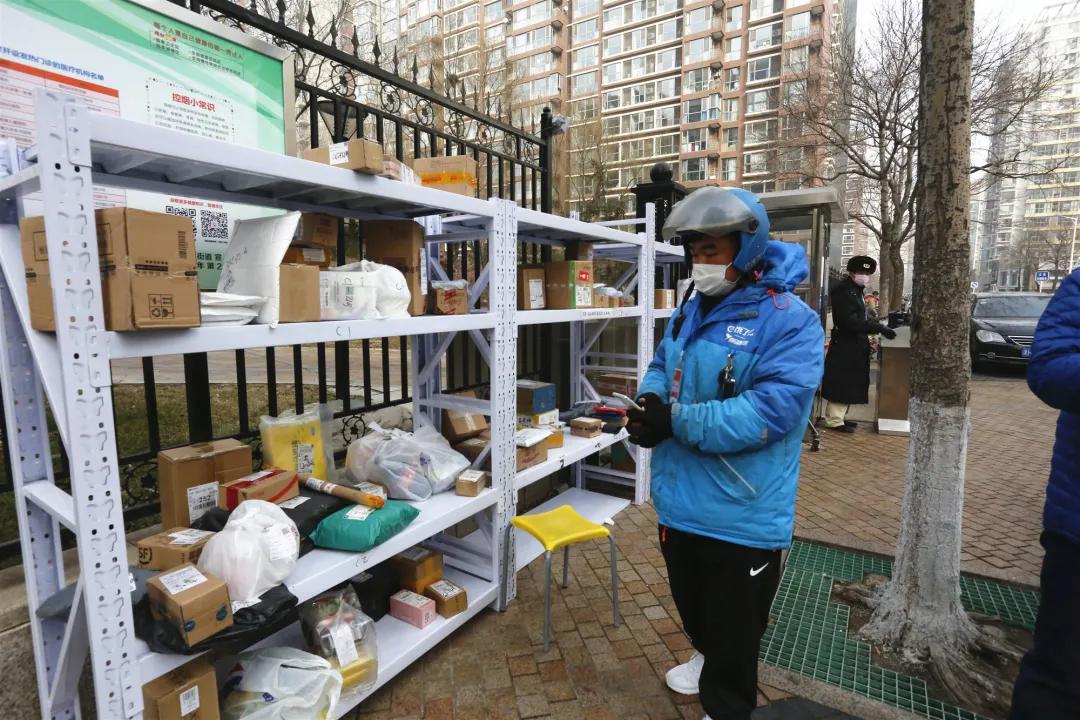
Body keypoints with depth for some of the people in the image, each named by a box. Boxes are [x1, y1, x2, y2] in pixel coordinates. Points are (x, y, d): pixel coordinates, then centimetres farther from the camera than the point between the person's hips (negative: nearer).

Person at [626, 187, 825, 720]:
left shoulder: (790, 321, -19)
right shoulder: (691, 310, 6)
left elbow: (770, 411, -27)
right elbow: (662, 366, 11)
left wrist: (676, 421, -30)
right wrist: (652, 401, -12)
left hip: (741, 512, -7)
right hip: (679, 499, 7)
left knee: (733, 629, 15)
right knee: (692, 605, 30)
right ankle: (706, 656, 59)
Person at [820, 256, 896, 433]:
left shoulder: (855, 290, 15)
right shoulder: (843, 291, -16)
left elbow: (859, 318, 17)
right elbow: (851, 322, -23)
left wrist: (877, 327, 5)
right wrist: (879, 328, -23)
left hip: (854, 345, 10)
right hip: (845, 346, -10)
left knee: (849, 383, 15)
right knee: (841, 383, -4)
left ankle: (840, 416, 24)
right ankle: (834, 420, 3)